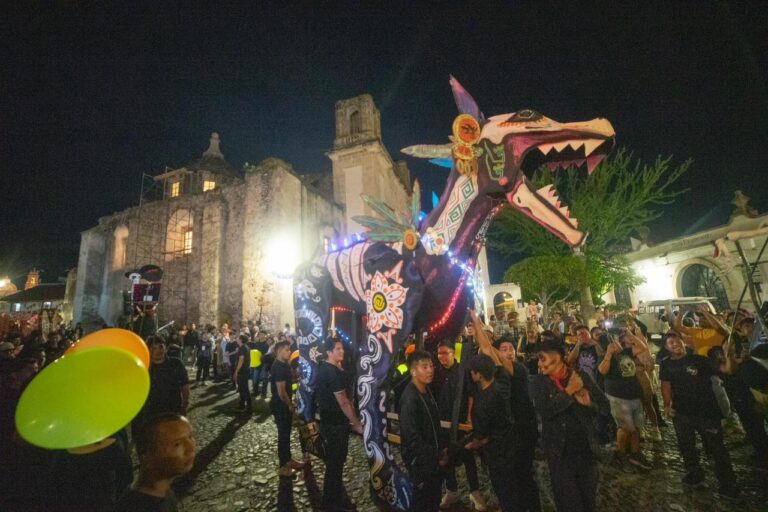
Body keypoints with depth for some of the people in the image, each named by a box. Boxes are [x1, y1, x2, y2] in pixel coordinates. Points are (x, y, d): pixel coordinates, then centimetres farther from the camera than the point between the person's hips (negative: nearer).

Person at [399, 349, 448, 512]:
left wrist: (443, 448, 6)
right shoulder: (409, 398, -27)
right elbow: (412, 438, -26)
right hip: (419, 459, -8)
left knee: (435, 496, 23)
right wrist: (436, 457, -17)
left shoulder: (427, 391, 1)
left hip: (434, 457, 8)